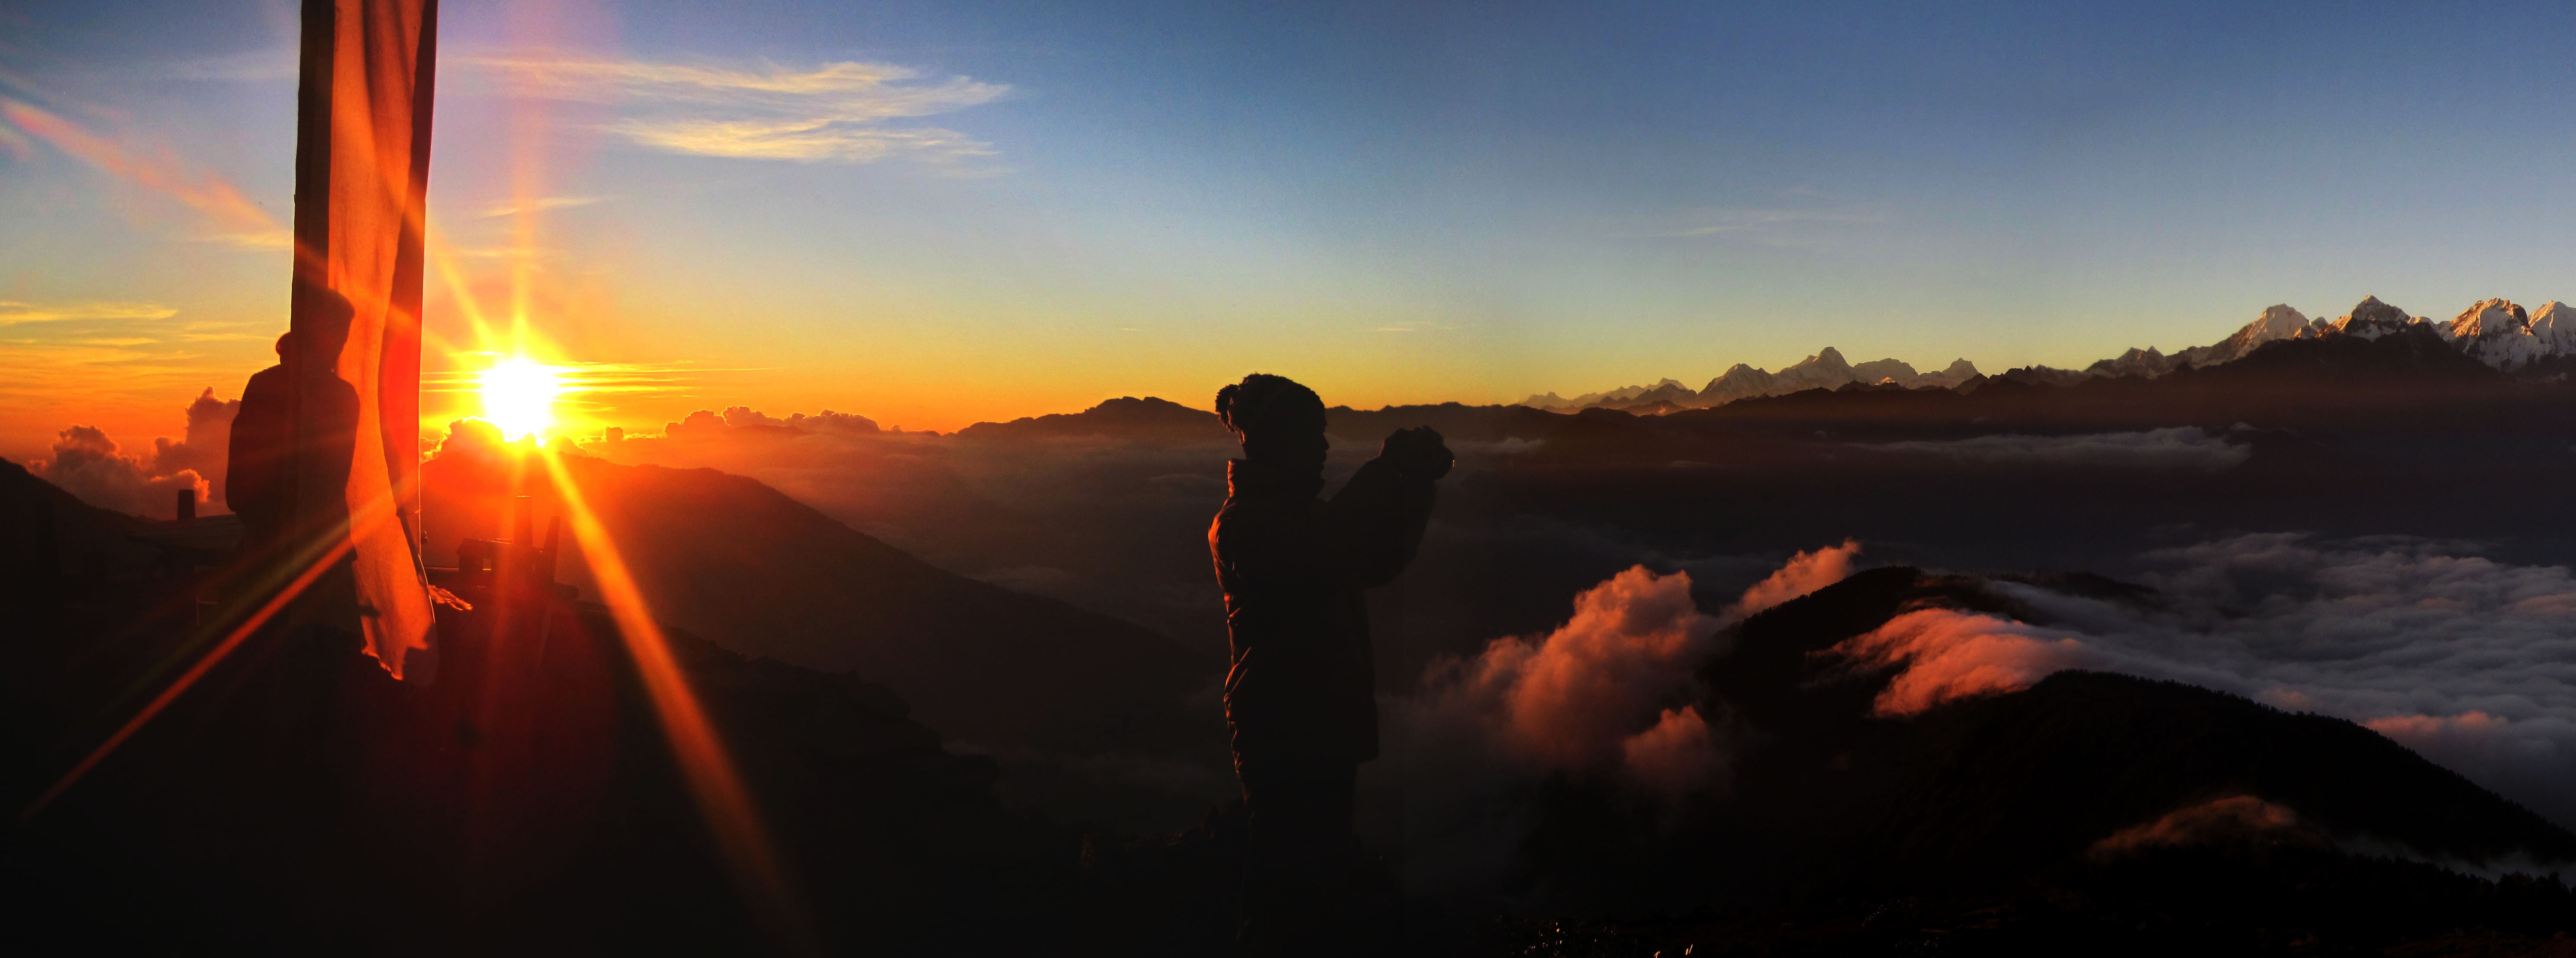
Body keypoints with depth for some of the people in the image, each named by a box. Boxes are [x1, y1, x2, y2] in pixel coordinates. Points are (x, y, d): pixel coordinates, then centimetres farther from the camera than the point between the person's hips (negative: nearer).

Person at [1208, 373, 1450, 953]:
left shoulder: (1302, 512, 17)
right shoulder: (1244, 521, -14)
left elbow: (1380, 563, 17)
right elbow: (1316, 559, -31)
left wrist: (1414, 484, 3)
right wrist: (1388, 473, -22)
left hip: (1328, 726, 10)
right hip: (1282, 731, -10)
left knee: (1323, 866, 16)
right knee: (1286, 884, -5)